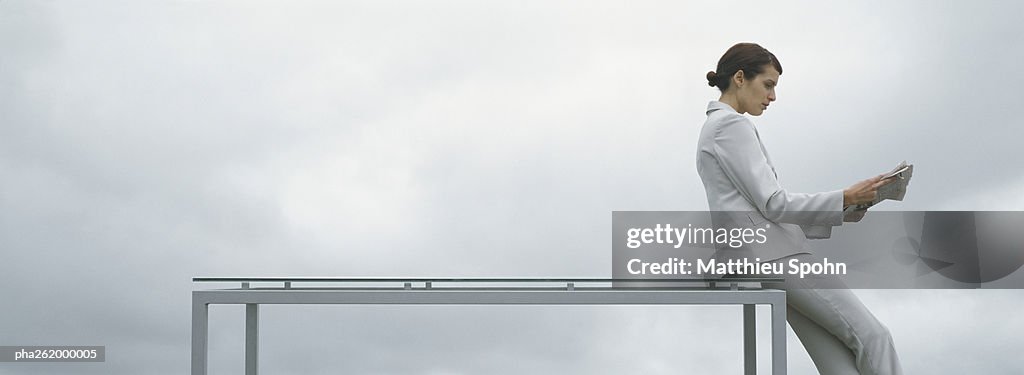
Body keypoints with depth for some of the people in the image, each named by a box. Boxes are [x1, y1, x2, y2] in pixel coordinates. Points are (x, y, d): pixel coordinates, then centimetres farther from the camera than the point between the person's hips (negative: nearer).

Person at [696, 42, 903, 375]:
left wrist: (842, 213, 14)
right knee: (871, 335, -11)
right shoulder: (733, 126, -7)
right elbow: (772, 203, -13)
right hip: (771, 253, -10)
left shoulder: (716, 128, 25)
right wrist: (844, 199, -11)